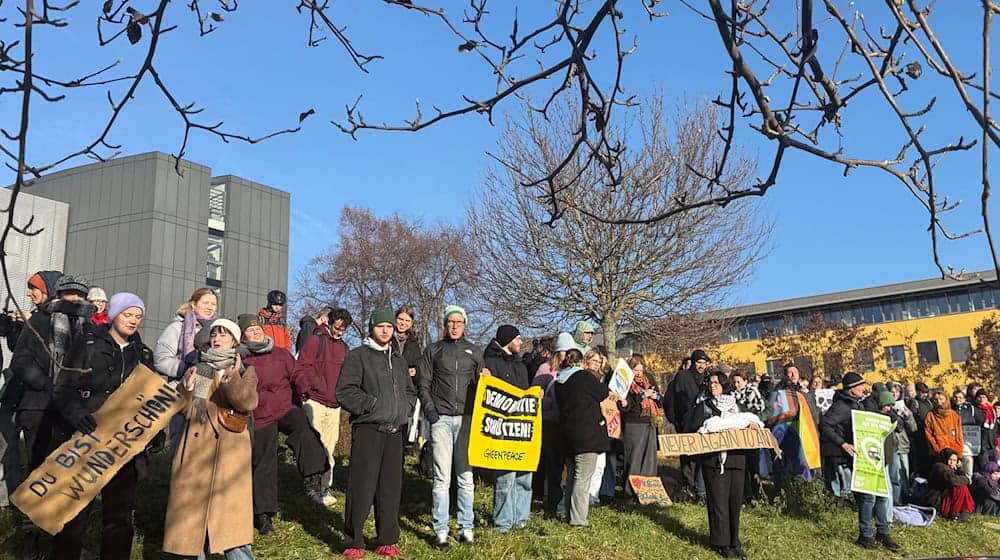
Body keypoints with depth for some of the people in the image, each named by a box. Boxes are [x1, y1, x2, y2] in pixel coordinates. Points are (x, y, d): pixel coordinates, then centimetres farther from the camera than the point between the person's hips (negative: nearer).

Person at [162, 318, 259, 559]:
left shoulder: (245, 372, 6)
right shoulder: (197, 369, 16)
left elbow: (248, 402, -12)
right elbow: (181, 408, 9)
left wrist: (232, 380, -26)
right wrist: (186, 387, -8)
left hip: (228, 452, -4)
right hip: (195, 449, 4)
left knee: (229, 514, -9)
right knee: (192, 509, 5)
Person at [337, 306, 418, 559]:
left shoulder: (398, 360, 20)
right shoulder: (358, 356, 0)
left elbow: (410, 392, 27)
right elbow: (345, 391, -9)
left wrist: (405, 409, 9)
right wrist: (371, 404, -13)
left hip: (394, 432, 6)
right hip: (367, 430, -6)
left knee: (391, 488, 9)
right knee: (362, 488, -6)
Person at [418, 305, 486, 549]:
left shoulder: (475, 352, 14)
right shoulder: (433, 350, 10)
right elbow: (423, 383, 7)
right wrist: (429, 409, -5)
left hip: (467, 419, 1)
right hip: (441, 419, -1)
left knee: (466, 476, 3)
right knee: (442, 477, -3)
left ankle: (466, 528, 11)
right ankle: (440, 531, 2)